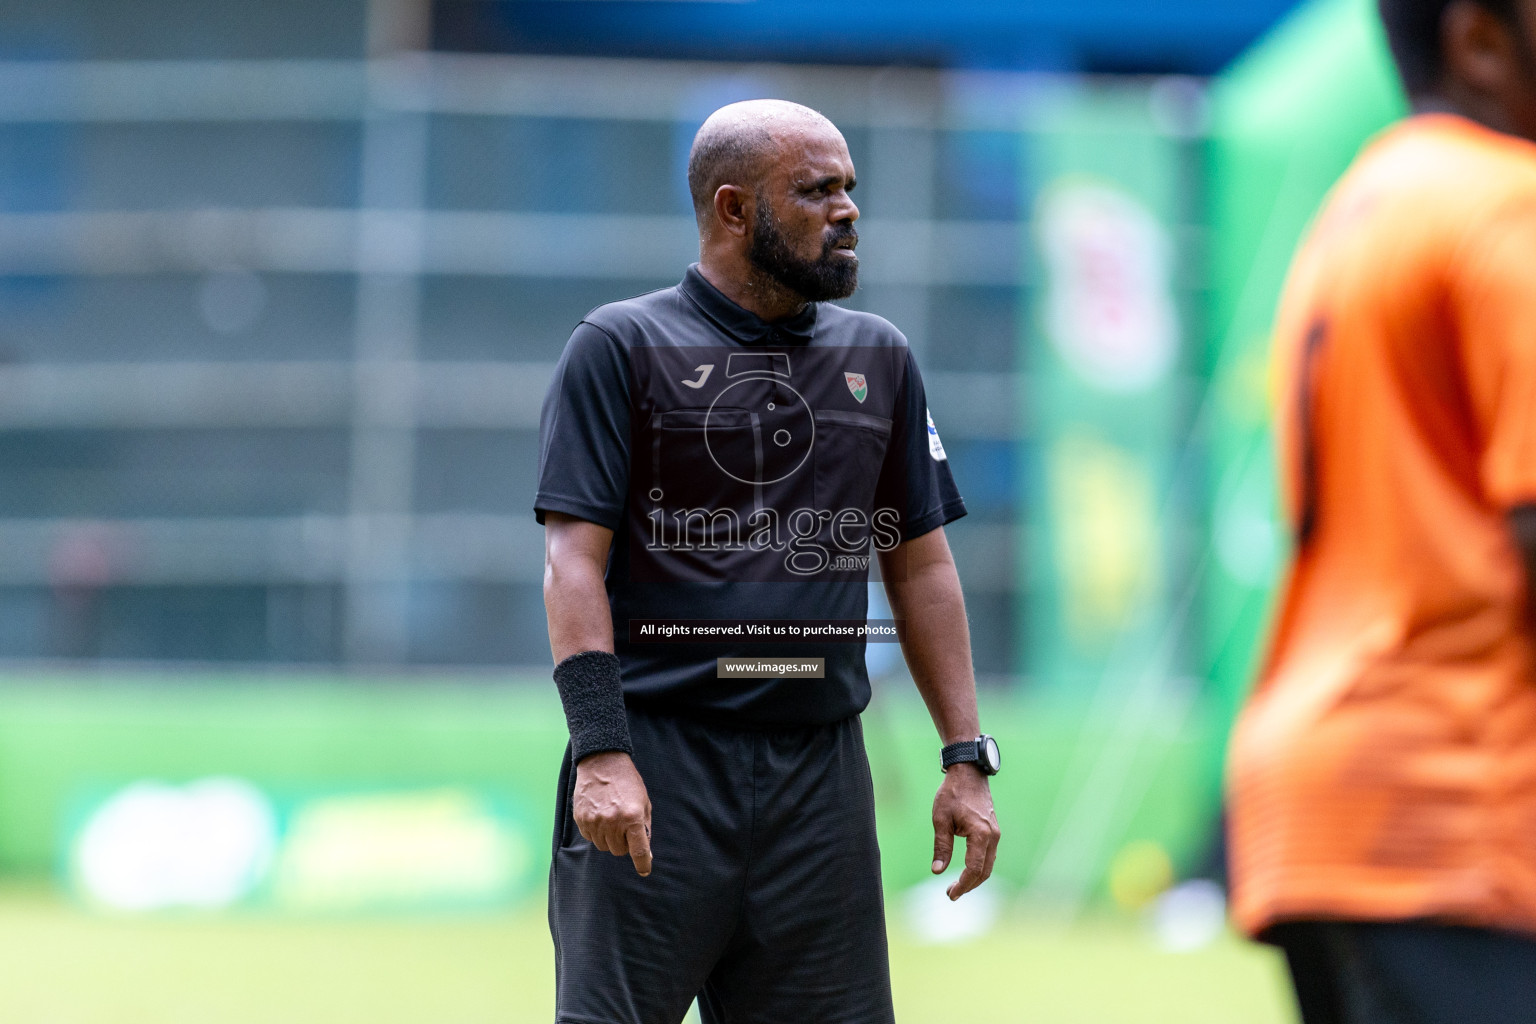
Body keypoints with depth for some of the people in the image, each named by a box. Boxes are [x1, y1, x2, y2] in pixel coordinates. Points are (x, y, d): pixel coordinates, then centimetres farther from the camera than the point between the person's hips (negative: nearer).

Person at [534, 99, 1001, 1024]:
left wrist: (967, 757, 9)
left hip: (821, 764, 5)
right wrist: (601, 752, -17)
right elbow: (574, 559, -6)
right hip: (659, 754, -4)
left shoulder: (879, 359, 16)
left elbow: (921, 566, 18)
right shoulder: (622, 349, 1)